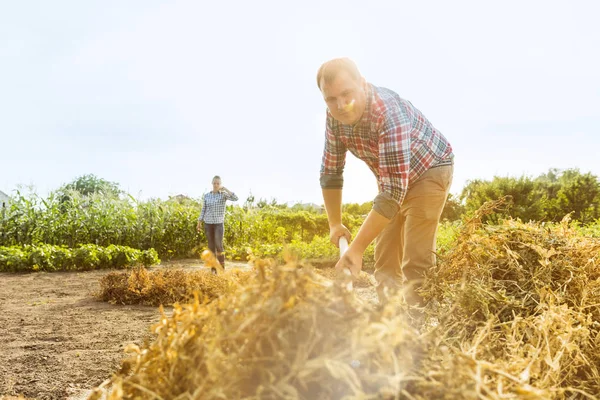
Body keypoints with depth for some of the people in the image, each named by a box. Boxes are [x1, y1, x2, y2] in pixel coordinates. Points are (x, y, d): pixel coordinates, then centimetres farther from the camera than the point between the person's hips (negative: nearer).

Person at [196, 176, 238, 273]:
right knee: (211, 246, 3)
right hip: (208, 224, 3)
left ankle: (222, 269, 1)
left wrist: (225, 189, -19)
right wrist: (199, 223, 4)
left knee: (219, 246, -12)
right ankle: (213, 269, 10)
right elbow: (203, 210, 10)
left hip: (219, 223, -2)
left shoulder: (224, 194, -2)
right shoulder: (206, 196, 6)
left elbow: (235, 198, -20)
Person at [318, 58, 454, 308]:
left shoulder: (389, 113, -38)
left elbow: (394, 191, -41)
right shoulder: (336, 116, -16)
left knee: (416, 262, -15)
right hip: (393, 177, 7)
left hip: (429, 170, -6)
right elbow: (330, 172, -1)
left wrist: (357, 248, -42)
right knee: (385, 261, 5)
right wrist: (335, 224, 3)